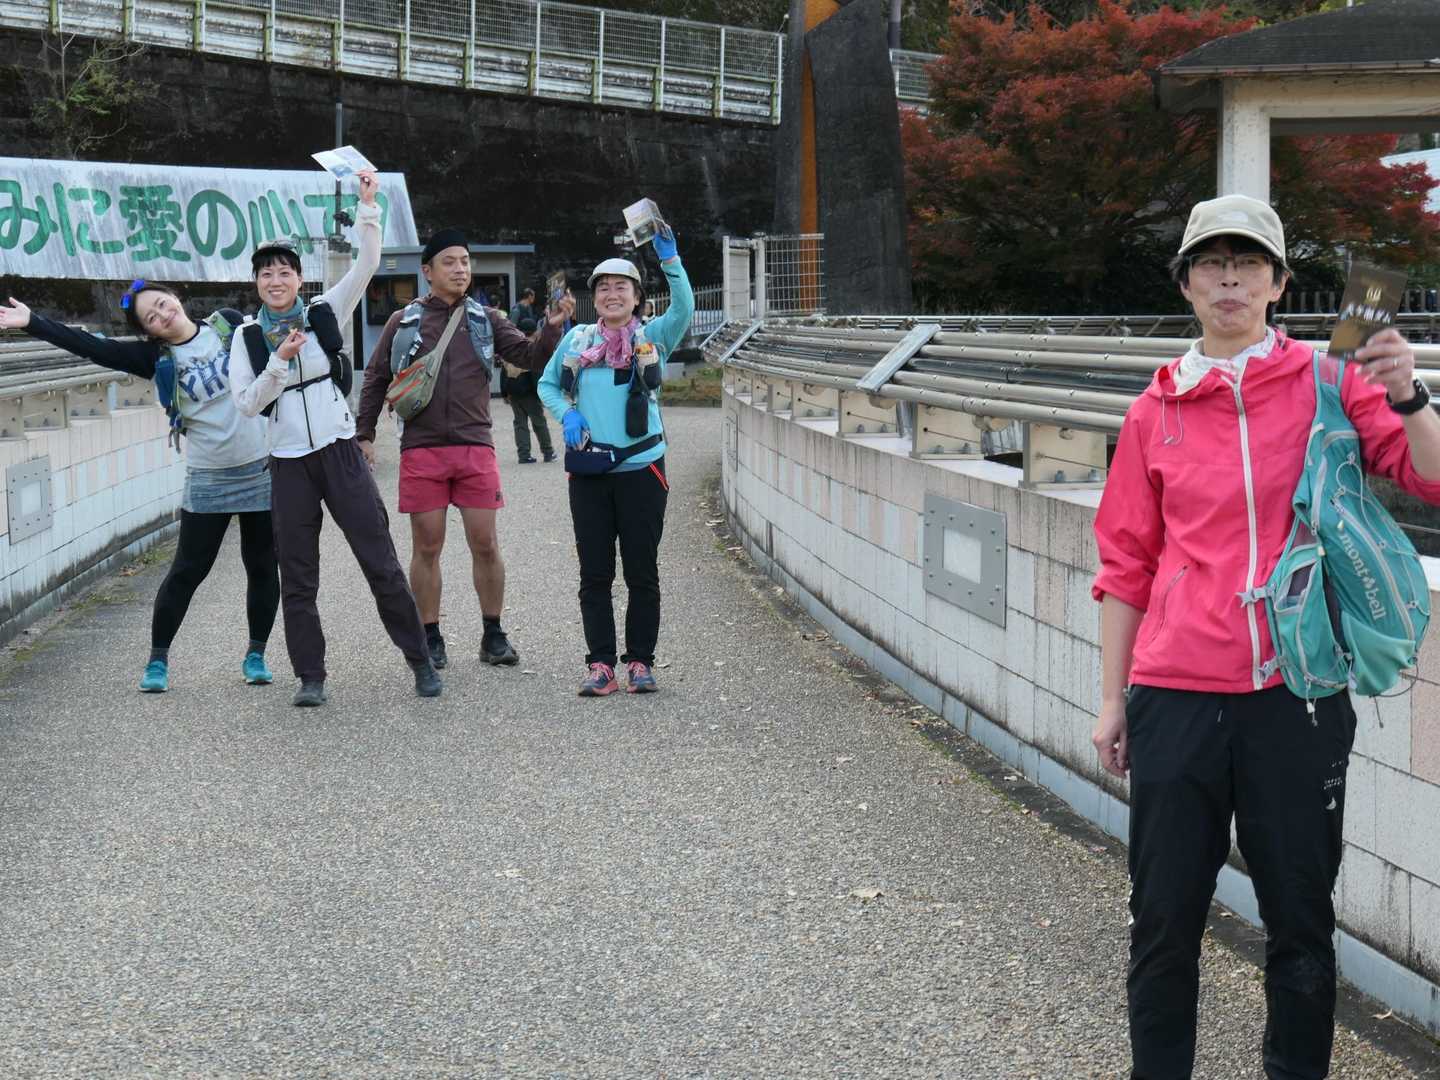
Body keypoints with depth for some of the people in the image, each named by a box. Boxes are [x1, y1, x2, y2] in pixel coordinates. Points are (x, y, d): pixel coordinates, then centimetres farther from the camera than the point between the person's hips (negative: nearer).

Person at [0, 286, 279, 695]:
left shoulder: (229, 324, -2)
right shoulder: (157, 358, -5)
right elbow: (93, 347, -12)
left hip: (260, 469, 1)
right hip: (207, 480, -1)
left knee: (262, 566, 6)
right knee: (187, 570, 0)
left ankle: (255, 654, 21)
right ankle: (157, 660, 11)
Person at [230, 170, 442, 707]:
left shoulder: (324, 313, 3)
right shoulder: (246, 337, 5)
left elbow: (367, 264, -7)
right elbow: (247, 403, -3)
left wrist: (367, 206, -16)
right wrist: (279, 362, -14)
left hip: (339, 453, -1)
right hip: (289, 463, 1)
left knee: (380, 560, -2)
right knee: (297, 576, 3)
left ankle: (420, 659, 8)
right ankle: (310, 677, 11)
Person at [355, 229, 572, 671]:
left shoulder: (486, 320, 9)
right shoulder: (403, 322, 6)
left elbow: (528, 357, 0)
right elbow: (375, 379, 11)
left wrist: (552, 327, -18)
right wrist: (364, 434, 6)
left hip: (475, 448, 1)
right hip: (421, 451, -1)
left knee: (485, 544, 0)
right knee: (427, 546, 4)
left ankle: (493, 635, 13)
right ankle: (430, 638, 14)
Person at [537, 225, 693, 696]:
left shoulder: (653, 337, 2)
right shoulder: (576, 340, 9)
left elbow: (684, 308, -16)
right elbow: (547, 384, 17)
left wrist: (670, 259, -29)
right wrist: (566, 414, -3)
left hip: (641, 467, -2)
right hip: (589, 471, 2)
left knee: (642, 572, 3)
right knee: (595, 574, 3)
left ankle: (640, 662, 11)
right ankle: (600, 664, 8)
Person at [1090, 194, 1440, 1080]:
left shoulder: (1328, 385, 3)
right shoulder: (1158, 410, 7)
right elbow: (1126, 564, 10)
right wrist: (1112, 700, 9)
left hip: (1296, 692, -1)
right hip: (1176, 697, 1)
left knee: (1301, 919, 8)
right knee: (1164, 921, 7)